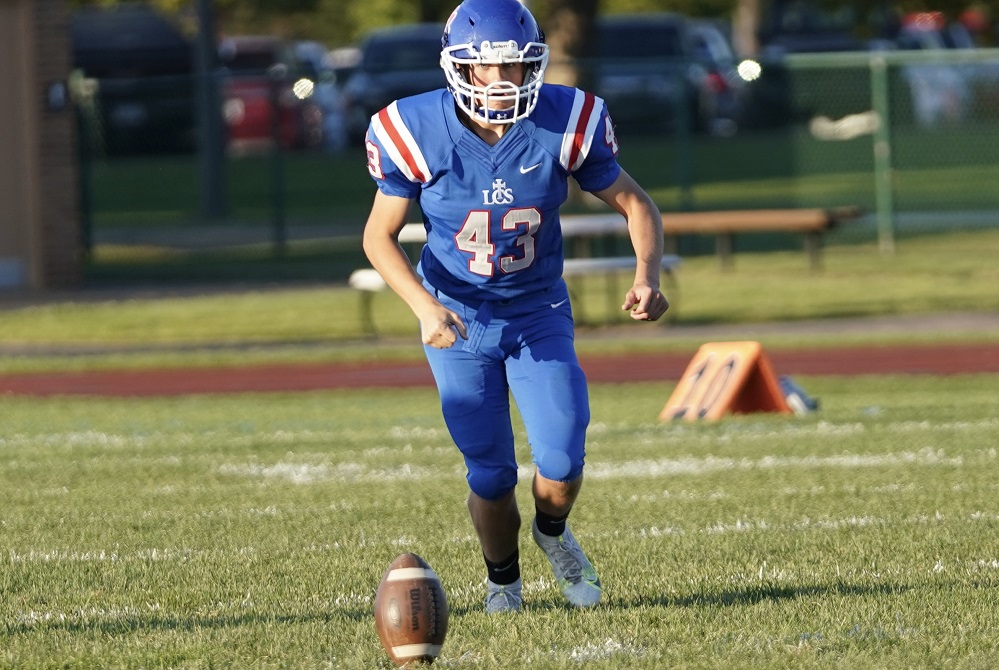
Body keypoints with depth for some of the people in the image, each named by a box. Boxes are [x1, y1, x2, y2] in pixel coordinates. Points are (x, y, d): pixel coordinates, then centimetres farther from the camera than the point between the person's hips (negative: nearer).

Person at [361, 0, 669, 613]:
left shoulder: (564, 123, -16)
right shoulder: (419, 133, -18)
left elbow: (636, 205, -3)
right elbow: (380, 235, -7)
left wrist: (648, 276, -22)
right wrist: (425, 307, -22)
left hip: (540, 315, 1)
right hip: (459, 321, -1)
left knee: (561, 464, -12)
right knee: (491, 476, -2)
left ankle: (552, 532, 25)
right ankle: (503, 578, 28)